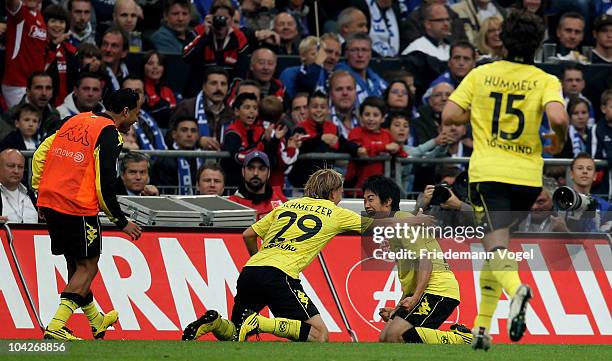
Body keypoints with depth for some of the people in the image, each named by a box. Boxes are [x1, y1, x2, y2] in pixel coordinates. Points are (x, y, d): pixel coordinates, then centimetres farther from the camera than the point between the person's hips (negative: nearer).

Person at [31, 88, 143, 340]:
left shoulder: (75, 121, 15)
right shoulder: (109, 133, -9)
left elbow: (40, 155, 15)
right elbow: (104, 185, -13)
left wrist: (41, 190, 21)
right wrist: (121, 222, -2)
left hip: (49, 202, 8)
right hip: (78, 209, -8)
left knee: (76, 264, 21)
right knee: (88, 267, 2)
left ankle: (96, 320, 38)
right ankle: (55, 327, -12)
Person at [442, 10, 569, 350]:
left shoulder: (480, 74, 3)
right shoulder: (545, 80, 0)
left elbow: (448, 115, -2)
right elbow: (558, 117, -18)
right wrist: (558, 141, 4)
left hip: (486, 172, -2)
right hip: (527, 175, 2)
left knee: (497, 247, -11)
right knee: (496, 244, 18)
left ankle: (516, 288, -45)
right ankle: (482, 327, 17)